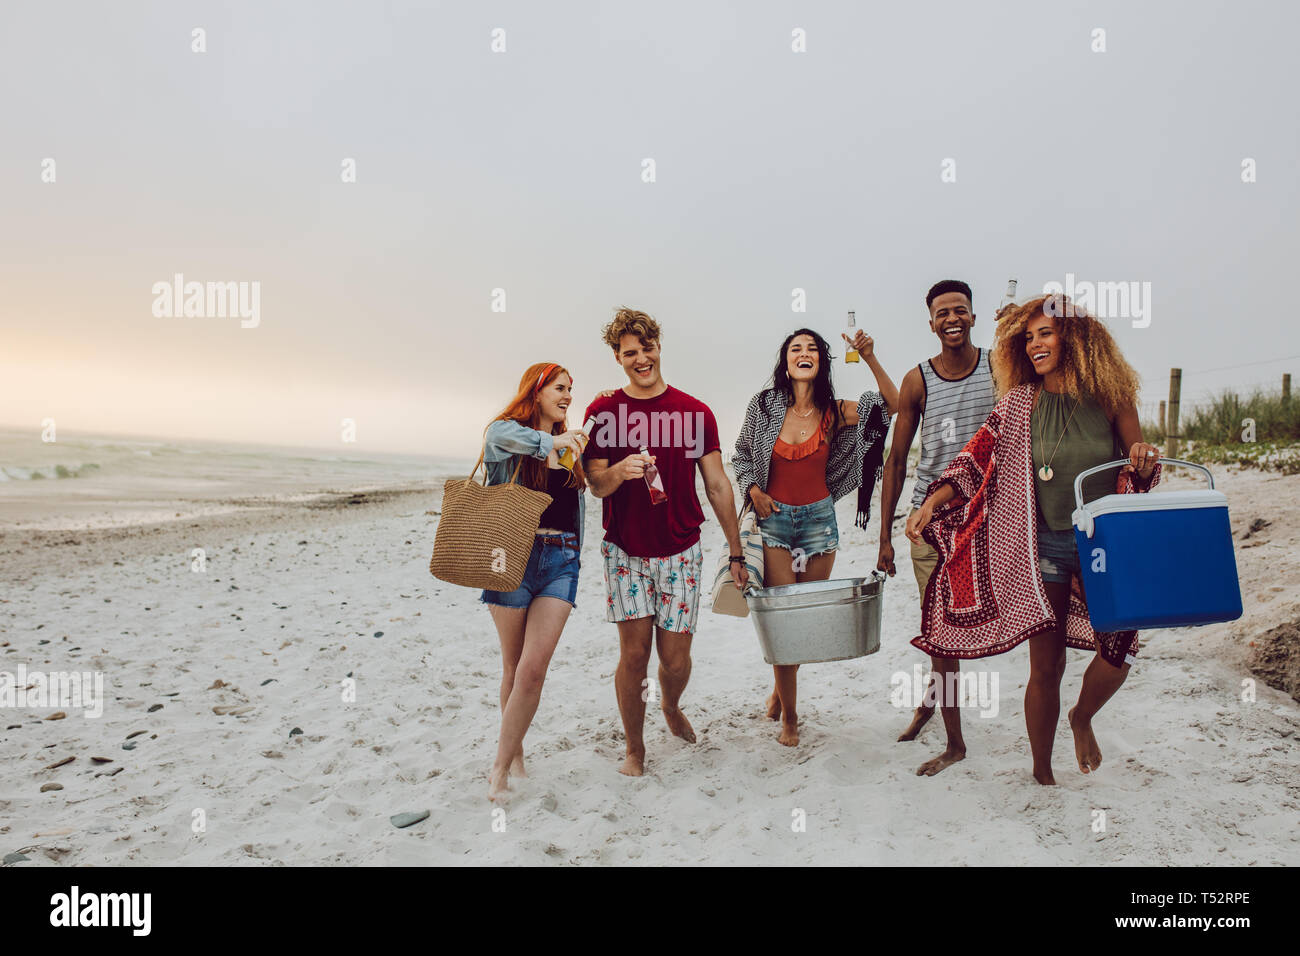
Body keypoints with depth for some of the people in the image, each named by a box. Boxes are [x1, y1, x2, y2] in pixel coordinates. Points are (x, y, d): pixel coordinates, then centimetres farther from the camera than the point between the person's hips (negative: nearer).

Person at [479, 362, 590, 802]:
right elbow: (502, 439, -23)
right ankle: (515, 748, 28)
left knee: (534, 668, -8)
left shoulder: (569, 444, 17)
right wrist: (551, 441, -41)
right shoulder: (504, 430, 2)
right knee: (514, 667, 7)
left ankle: (501, 767, 4)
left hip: (561, 558, 3)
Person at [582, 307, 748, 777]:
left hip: (681, 552, 1)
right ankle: (634, 750, 19)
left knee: (676, 658, 4)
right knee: (634, 653, -3)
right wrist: (619, 471, -26)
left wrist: (736, 554, 6)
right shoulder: (603, 411, 1)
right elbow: (596, 486, -2)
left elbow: (717, 486, 5)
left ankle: (671, 706, 40)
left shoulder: (694, 412, 2)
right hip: (625, 551, 0)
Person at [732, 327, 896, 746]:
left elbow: (893, 404, -9)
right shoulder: (765, 405, -3)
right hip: (774, 518, -2)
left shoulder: (833, 411, -2)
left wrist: (870, 359, -18)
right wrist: (753, 491, -5)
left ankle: (780, 691, 34)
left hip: (818, 518, 2)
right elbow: (741, 454, 10)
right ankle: (788, 716, 8)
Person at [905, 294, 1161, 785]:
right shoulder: (1018, 403, 0)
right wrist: (933, 502, -12)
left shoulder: (1110, 397, 0)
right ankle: (1042, 773, 22)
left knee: (1118, 650, -10)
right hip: (1042, 545, -1)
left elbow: (1138, 476, 6)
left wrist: (1145, 462, -17)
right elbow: (974, 460, 0)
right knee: (1045, 666, 3)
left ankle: (1082, 718, 25)